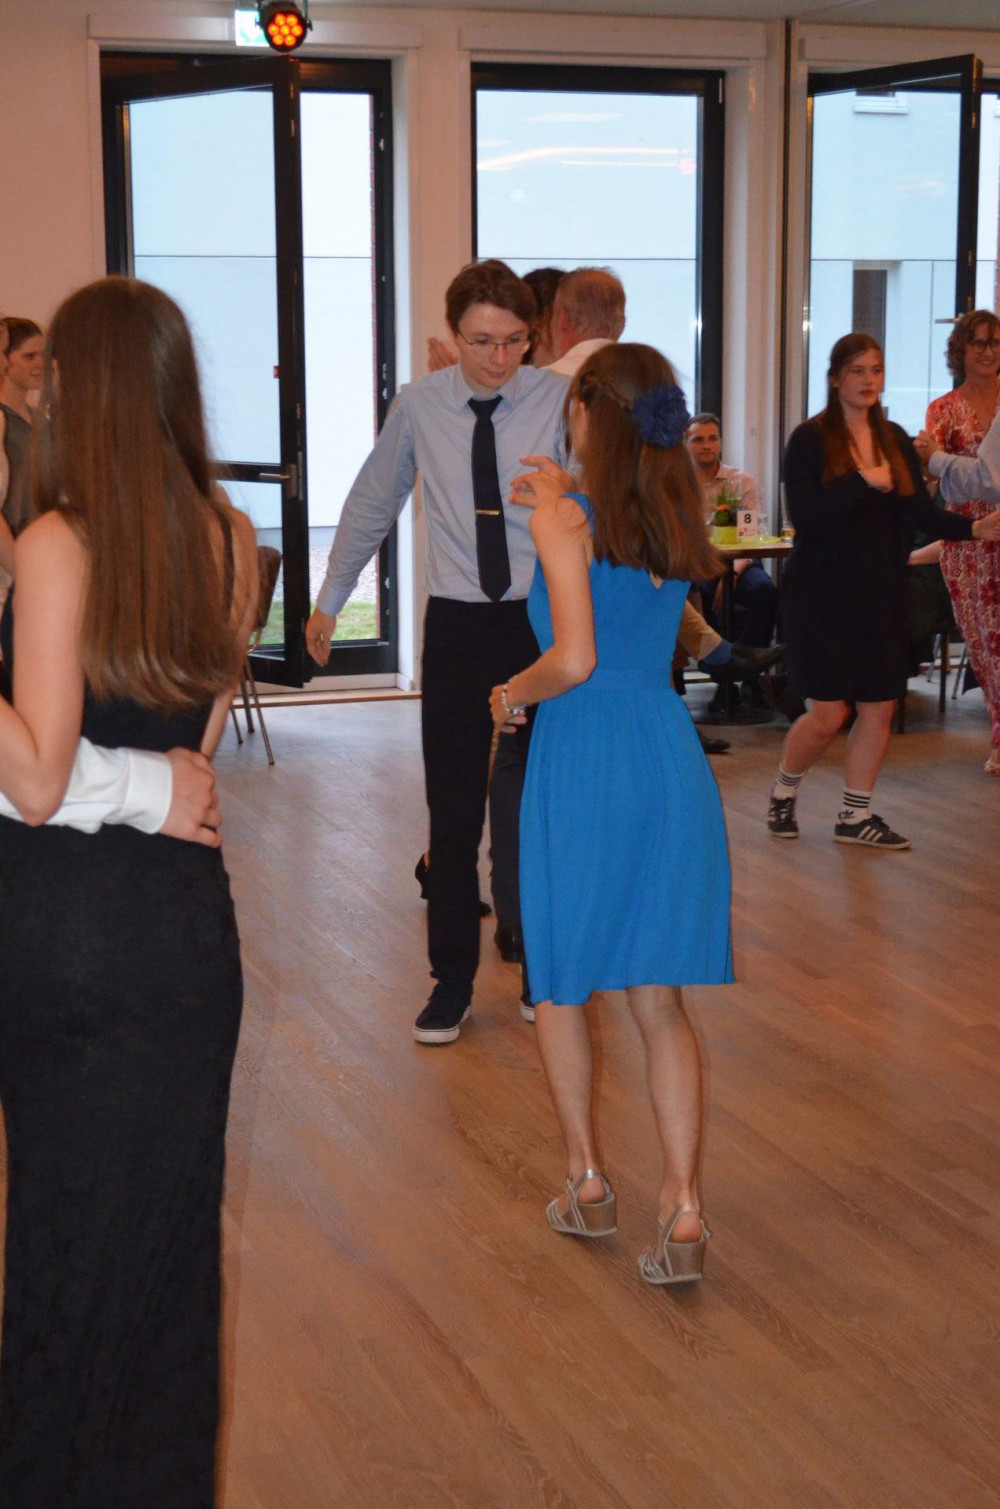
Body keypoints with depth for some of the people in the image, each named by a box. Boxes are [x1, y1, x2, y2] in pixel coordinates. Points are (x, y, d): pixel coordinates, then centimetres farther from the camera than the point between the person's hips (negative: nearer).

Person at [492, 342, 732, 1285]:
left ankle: (588, 1183, 23)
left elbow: (575, 658, -19)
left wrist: (511, 695, 0)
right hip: (671, 755, 5)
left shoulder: (564, 518, -10)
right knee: (659, 999, 8)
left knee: (557, 987, 15)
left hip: (584, 755, -5)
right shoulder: (680, 519, 8)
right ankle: (683, 1209, 1)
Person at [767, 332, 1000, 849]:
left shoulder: (895, 440, 9)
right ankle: (783, 793, 23)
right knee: (828, 714, -4)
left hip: (881, 593, 5)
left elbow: (922, 512, 5)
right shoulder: (810, 440, -7)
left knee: (879, 708, 5)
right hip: (823, 592, -5)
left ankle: (856, 816, 18)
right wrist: (862, 481, -22)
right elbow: (803, 514, -18)